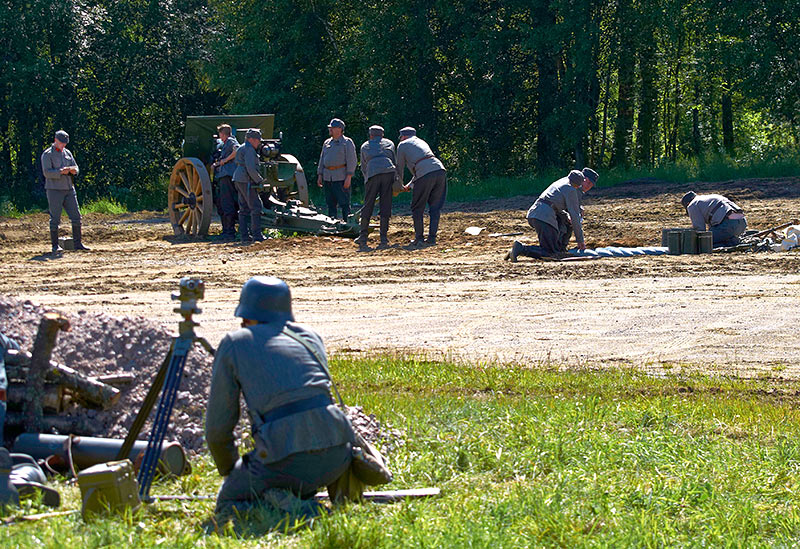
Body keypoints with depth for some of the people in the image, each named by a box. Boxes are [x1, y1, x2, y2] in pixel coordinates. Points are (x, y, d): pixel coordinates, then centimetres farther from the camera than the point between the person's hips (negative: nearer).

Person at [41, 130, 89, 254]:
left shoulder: (67, 153, 15)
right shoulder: (47, 154, -4)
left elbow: (76, 168, 12)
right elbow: (47, 172, -14)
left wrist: (73, 169, -11)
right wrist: (61, 171, -26)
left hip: (69, 189, 6)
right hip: (54, 189, -6)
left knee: (76, 216, 2)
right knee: (55, 218, -5)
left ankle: (78, 243, 7)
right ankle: (55, 246, -1)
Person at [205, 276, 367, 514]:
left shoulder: (233, 344, 10)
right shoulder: (310, 337, 22)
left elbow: (218, 427, 11)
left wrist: (230, 473, 27)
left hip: (286, 459, -4)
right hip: (336, 451, 4)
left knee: (227, 503, 19)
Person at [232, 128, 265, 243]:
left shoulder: (242, 149, 19)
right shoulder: (249, 150, -13)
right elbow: (251, 169, -21)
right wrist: (260, 181, -14)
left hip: (239, 180, 11)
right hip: (246, 181, -11)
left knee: (244, 208, 10)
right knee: (256, 207, -10)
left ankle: (244, 235, 9)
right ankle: (257, 235, -14)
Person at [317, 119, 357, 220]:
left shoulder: (347, 142, -1)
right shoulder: (327, 143, 18)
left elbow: (352, 161, -7)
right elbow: (322, 160, 22)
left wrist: (349, 177, -15)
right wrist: (320, 175, 13)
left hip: (341, 177, -6)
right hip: (327, 177, 6)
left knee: (344, 203, -8)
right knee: (330, 204, 7)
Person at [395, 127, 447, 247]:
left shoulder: (403, 145, 16)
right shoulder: (422, 142, 33)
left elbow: (400, 168, 21)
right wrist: (409, 185, 44)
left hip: (425, 175, -6)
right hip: (440, 171, 6)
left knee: (417, 209, 6)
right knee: (435, 207, 10)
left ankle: (419, 238, 4)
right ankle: (432, 238, 5)